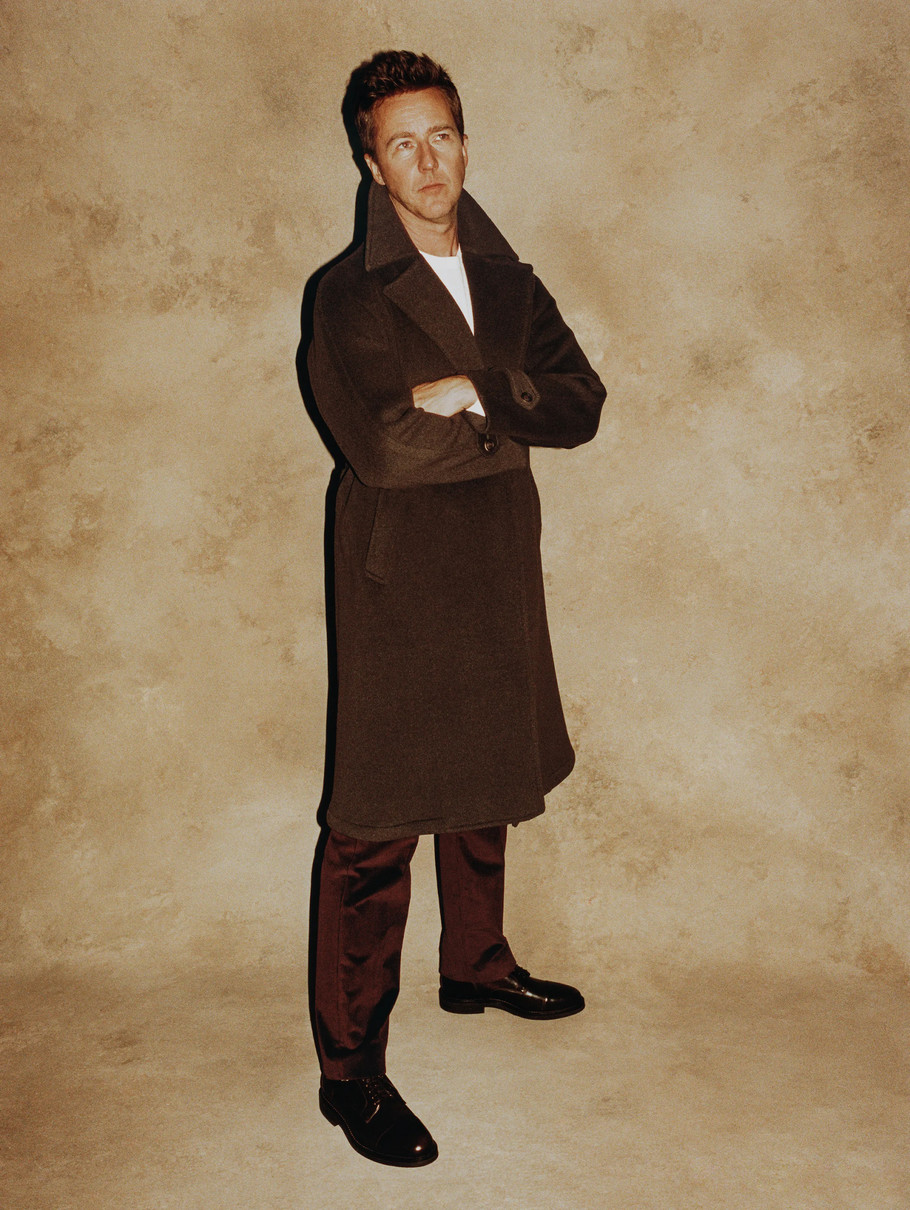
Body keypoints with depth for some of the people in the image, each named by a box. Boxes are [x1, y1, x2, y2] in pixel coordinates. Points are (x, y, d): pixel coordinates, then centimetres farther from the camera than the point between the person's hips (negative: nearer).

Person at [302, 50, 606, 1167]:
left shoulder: (507, 281, 11)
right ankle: (349, 1070, 8)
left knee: (488, 787, 20)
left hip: (499, 574, 7)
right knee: (377, 828, -3)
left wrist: (473, 391, -16)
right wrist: (510, 426, -9)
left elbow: (582, 403, 0)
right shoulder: (349, 297, -9)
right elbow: (388, 448, -22)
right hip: (402, 583, -6)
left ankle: (476, 965, 42)